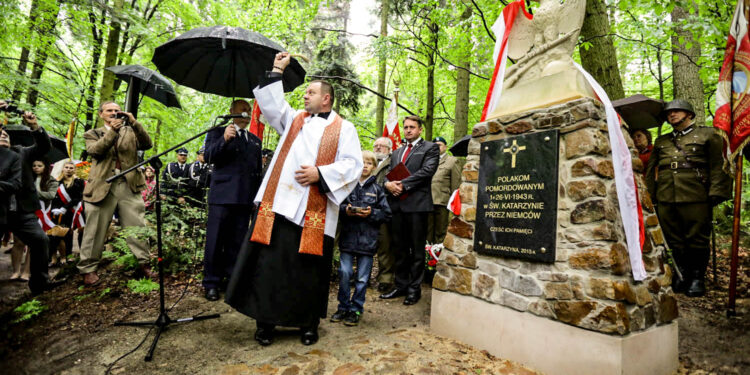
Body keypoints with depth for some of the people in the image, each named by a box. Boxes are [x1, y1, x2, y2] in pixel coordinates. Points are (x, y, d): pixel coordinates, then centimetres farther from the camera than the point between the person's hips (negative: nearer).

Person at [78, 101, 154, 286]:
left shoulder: (130, 131, 17)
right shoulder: (92, 134, 14)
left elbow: (146, 144, -1)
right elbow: (94, 150, -6)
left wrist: (134, 123, -10)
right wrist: (112, 130, -13)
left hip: (129, 185, 1)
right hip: (102, 186, -1)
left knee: (137, 227, 3)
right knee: (96, 229, 3)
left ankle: (143, 263, 12)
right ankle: (88, 269, 14)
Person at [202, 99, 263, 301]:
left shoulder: (255, 140, 21)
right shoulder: (218, 131, 10)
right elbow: (209, 156, -4)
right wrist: (224, 140, -21)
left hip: (245, 198, 4)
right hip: (222, 195, -4)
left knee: (237, 242, 8)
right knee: (215, 240, 0)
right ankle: (212, 283, 10)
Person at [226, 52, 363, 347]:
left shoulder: (343, 128, 7)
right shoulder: (295, 119, 21)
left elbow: (352, 165, -3)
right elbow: (271, 104, 16)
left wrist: (320, 174, -14)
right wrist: (277, 71, 16)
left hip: (315, 212, -3)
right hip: (279, 203, 4)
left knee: (309, 269, 5)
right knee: (270, 263, 3)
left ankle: (309, 323, 23)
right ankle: (266, 321, 19)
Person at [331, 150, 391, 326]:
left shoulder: (377, 189, 4)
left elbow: (386, 214, 3)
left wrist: (371, 213, -12)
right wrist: (345, 210, -12)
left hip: (367, 238, 0)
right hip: (348, 235, 0)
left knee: (362, 277, 7)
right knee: (344, 272, 1)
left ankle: (356, 309, 22)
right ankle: (343, 306, 21)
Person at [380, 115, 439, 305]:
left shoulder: (430, 148, 4)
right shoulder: (396, 152, 24)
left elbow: (427, 171, -10)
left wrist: (403, 185, -14)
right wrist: (388, 183, -7)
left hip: (417, 204, -5)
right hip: (397, 204, 6)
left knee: (417, 249, 2)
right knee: (399, 248, 11)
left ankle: (414, 288, 13)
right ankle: (401, 285, 23)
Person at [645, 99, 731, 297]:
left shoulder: (707, 135, 12)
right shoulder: (661, 141, 22)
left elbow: (718, 165, 3)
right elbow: (651, 169, 20)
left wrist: (715, 192, -8)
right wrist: (651, 195, 10)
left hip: (695, 197, -3)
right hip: (665, 199, 3)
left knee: (697, 238, 1)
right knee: (674, 239, 6)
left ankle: (697, 278, 12)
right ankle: (682, 274, 19)